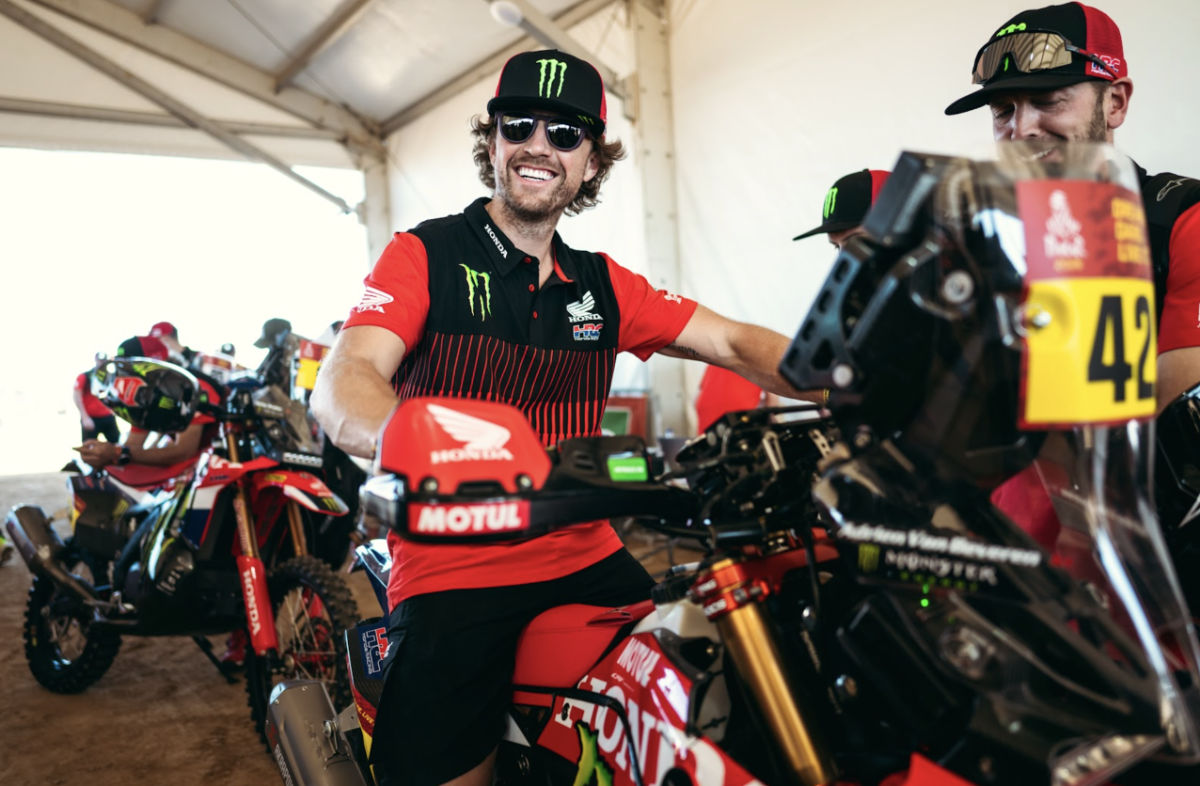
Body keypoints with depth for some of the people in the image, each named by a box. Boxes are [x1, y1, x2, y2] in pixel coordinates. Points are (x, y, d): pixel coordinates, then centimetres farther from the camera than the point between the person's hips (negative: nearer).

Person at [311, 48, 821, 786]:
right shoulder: (426, 253, -3)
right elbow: (343, 382, -17)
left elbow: (734, 343, 3)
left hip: (589, 561, 5)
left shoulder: (604, 284, 11)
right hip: (451, 575, -4)